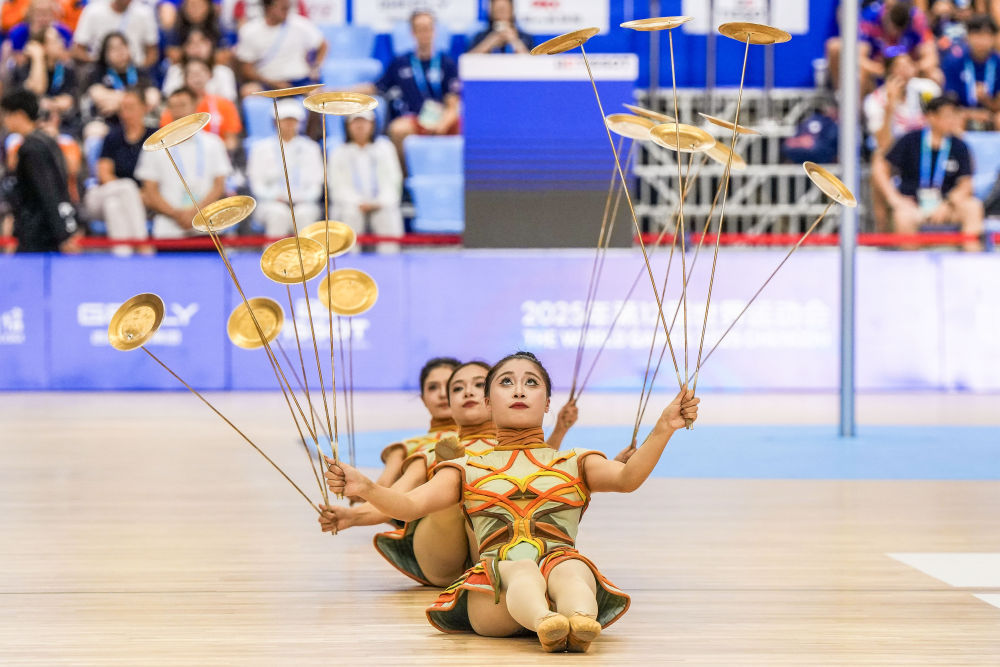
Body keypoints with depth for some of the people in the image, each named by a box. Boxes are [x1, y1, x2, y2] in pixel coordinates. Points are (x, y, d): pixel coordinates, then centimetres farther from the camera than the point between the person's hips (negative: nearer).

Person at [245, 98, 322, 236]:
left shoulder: (310, 148, 14)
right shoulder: (262, 148, 11)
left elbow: (316, 183, 11)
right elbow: (257, 183, 7)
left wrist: (302, 197, -9)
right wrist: (274, 196, -11)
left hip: (303, 203, 0)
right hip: (271, 203, 0)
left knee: (304, 213, -35)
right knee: (278, 213, -36)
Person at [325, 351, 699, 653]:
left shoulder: (574, 464, 28)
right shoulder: (467, 471, 29)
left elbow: (627, 478, 6)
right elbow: (410, 506, 12)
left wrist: (663, 429, -12)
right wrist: (365, 489, -10)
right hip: (492, 589, 0)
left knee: (570, 569, -37)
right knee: (519, 568, -37)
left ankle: (581, 622, -71)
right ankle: (545, 625, -71)